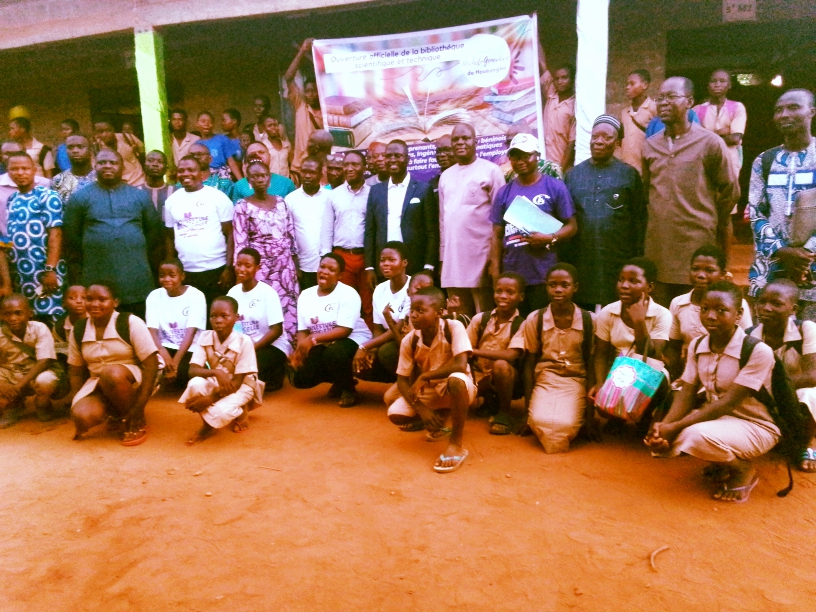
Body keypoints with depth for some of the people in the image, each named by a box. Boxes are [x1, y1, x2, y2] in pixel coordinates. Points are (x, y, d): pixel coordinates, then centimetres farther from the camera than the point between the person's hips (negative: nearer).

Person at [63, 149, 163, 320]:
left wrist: (148, 262, 5)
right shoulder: (80, 197, 7)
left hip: (136, 281, 1)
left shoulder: (140, 195, 11)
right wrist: (77, 276, 2)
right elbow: (71, 238, 6)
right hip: (96, 280, -1)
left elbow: (154, 231, 11)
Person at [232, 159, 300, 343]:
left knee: (289, 307, 4)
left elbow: (291, 235, 11)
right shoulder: (243, 206, -3)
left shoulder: (281, 202, 8)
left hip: (285, 265, 4)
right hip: (259, 266, -3)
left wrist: (297, 266, 9)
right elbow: (240, 243, -5)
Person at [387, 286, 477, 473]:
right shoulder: (409, 340, -11)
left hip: (457, 388, -5)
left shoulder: (454, 327, -23)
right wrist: (421, 408, -20)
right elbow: (402, 380, -6)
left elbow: (461, 365, -34)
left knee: (456, 379, -40)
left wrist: (423, 377, -28)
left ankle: (456, 444, -23)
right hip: (428, 390, 5)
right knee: (395, 414, -18)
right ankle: (440, 417, 13)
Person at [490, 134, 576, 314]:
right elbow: (497, 235, 10)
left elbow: (571, 225, 0)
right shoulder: (504, 192, 10)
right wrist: (496, 270, 3)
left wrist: (550, 239, -18)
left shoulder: (555, 187, 1)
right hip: (511, 275, 3)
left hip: (544, 275, -3)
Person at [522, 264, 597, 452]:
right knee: (539, 421, -31)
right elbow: (529, 365, 5)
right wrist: (527, 408, 2)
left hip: (575, 382, 0)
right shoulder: (535, 320, -1)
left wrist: (590, 414, 0)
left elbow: (591, 366, 3)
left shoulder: (588, 321, -2)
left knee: (565, 424, -29)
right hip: (544, 381, 0)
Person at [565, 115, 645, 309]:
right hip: (580, 262, 2)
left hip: (618, 262, -1)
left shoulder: (629, 175, 5)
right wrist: (563, 259, 3)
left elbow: (639, 220, 4)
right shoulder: (573, 174, 10)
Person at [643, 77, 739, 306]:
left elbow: (729, 192, 4)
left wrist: (707, 222, 11)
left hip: (698, 248, -4)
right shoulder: (650, 145, 10)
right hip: (657, 248, 4)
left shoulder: (710, 143, -4)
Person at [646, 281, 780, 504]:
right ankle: (721, 463, 11)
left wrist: (676, 427, -30)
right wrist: (664, 427, -25)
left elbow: (727, 403, -26)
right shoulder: (697, 346, -2)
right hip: (713, 418, 7)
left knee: (698, 435, -35)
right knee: (659, 442, -13)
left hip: (754, 426, -6)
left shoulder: (758, 351, -22)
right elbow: (687, 393, -6)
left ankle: (744, 469, -3)